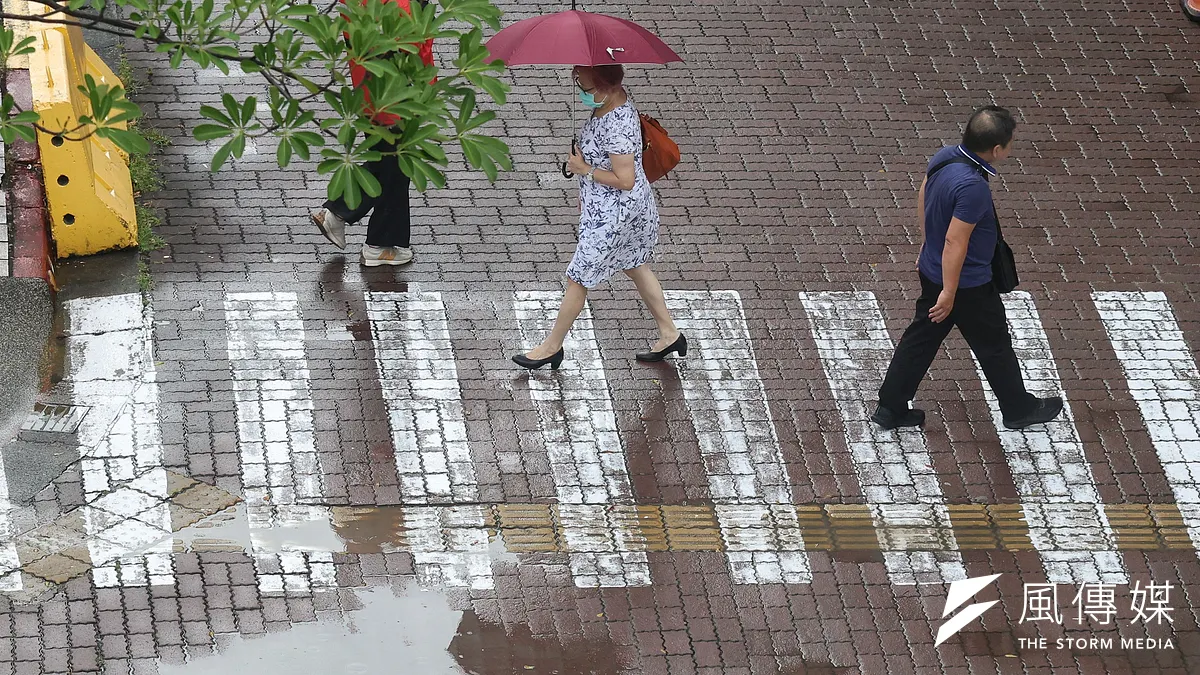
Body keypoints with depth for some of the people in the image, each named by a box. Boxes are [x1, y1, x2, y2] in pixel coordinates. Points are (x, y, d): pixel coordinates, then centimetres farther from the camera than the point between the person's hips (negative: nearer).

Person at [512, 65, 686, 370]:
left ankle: (552, 346, 23)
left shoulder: (617, 126, -34)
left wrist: (585, 170, -20)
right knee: (635, 267, 25)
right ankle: (669, 335, 38)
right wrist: (587, 191, 20)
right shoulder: (607, 101, -4)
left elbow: (625, 180, -30)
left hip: (614, 216, -10)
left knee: (578, 278, 6)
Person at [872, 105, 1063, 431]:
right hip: (968, 284, -8)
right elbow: (955, 242, -31)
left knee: (921, 337, 20)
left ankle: (890, 407, 28)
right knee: (994, 345, 13)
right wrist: (949, 293, -23)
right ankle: (1019, 409, 33)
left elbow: (923, 197, 10)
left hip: (932, 270, 8)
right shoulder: (972, 187, -35)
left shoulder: (944, 157, -8)